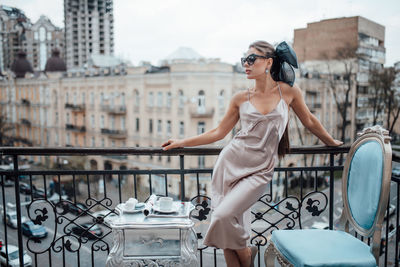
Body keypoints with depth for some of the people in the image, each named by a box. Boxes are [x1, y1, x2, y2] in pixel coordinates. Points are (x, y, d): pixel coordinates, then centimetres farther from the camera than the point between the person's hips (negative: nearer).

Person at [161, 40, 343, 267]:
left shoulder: (289, 91, 1)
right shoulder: (241, 98, 5)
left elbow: (309, 121, 16)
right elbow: (219, 132, 9)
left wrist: (332, 142, 28)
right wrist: (181, 142, 8)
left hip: (259, 171, -2)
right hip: (230, 163, 3)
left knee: (224, 216, -17)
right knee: (229, 229, 2)